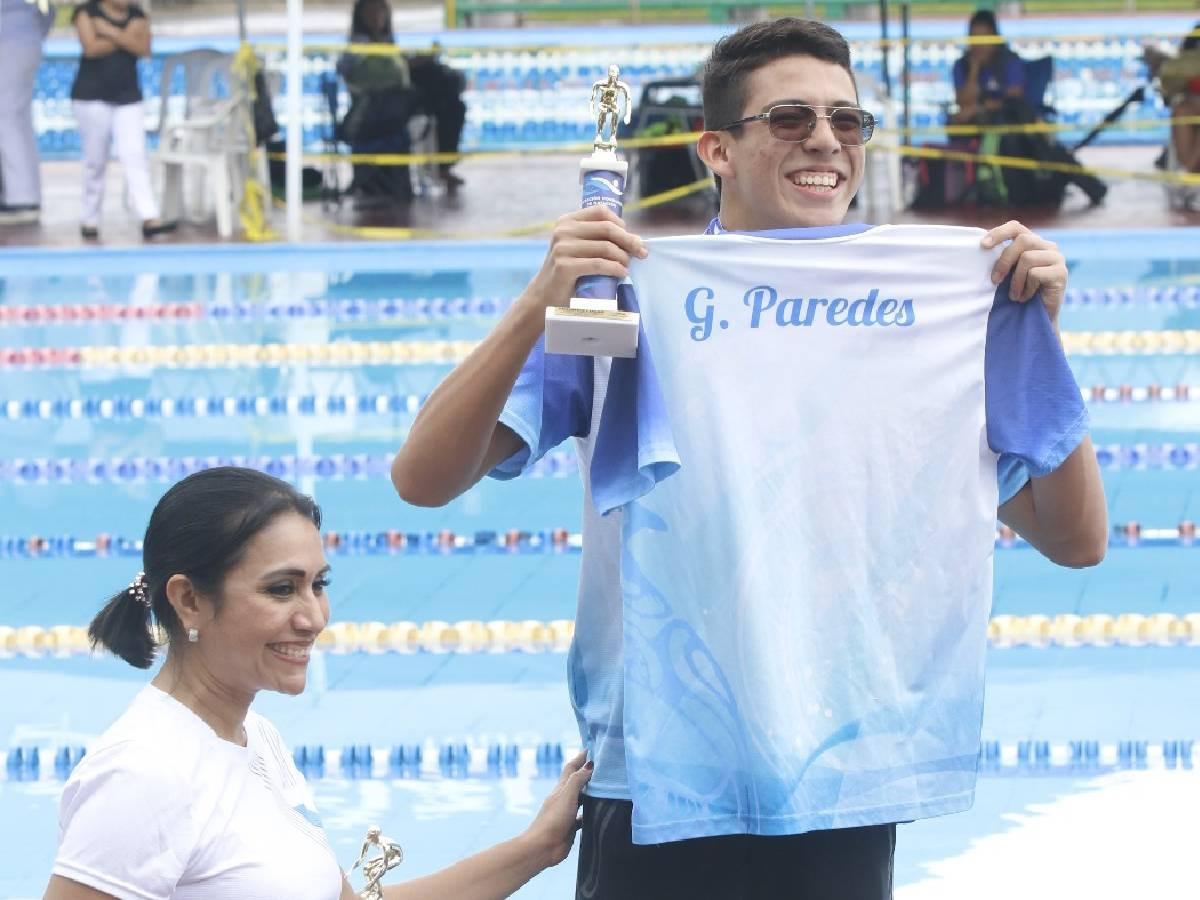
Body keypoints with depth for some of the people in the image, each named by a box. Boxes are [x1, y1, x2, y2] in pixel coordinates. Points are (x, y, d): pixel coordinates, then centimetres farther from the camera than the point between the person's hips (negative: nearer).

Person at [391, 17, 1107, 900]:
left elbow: (1076, 540, 3)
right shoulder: (625, 307, -4)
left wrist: (1037, 324, -7)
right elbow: (423, 479, -10)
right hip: (656, 801, -2)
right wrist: (539, 308, -22)